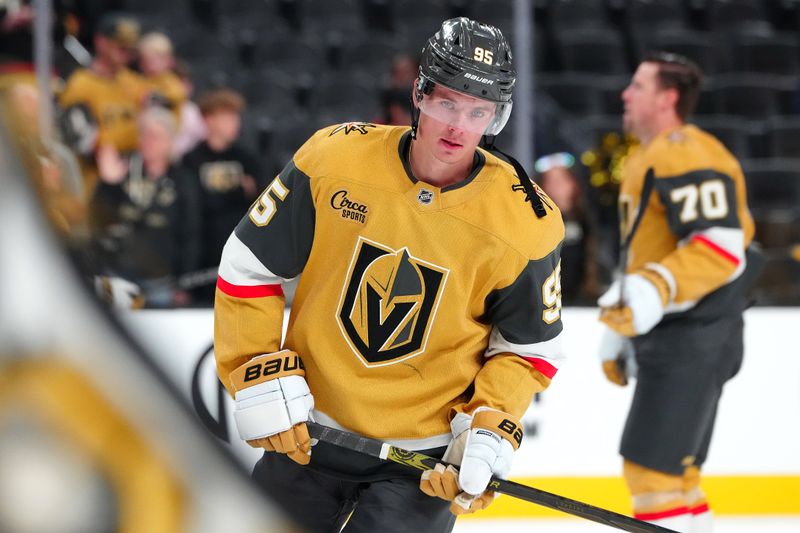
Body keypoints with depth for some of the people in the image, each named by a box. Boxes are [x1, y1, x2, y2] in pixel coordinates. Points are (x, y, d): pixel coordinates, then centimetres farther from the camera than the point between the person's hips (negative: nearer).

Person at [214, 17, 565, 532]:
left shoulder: (525, 223, -14)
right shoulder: (334, 158, -12)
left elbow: (529, 348, 0)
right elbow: (248, 265, -2)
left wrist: (491, 432, -13)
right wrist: (261, 377, -7)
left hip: (425, 459, -2)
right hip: (306, 432, 2)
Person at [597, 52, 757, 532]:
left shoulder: (687, 155, -15)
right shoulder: (644, 160, 19)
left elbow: (722, 248, -25)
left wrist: (656, 292, -35)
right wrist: (620, 329, 27)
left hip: (695, 339, -11)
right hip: (667, 334, 11)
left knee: (652, 468, -14)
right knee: (675, 470, 14)